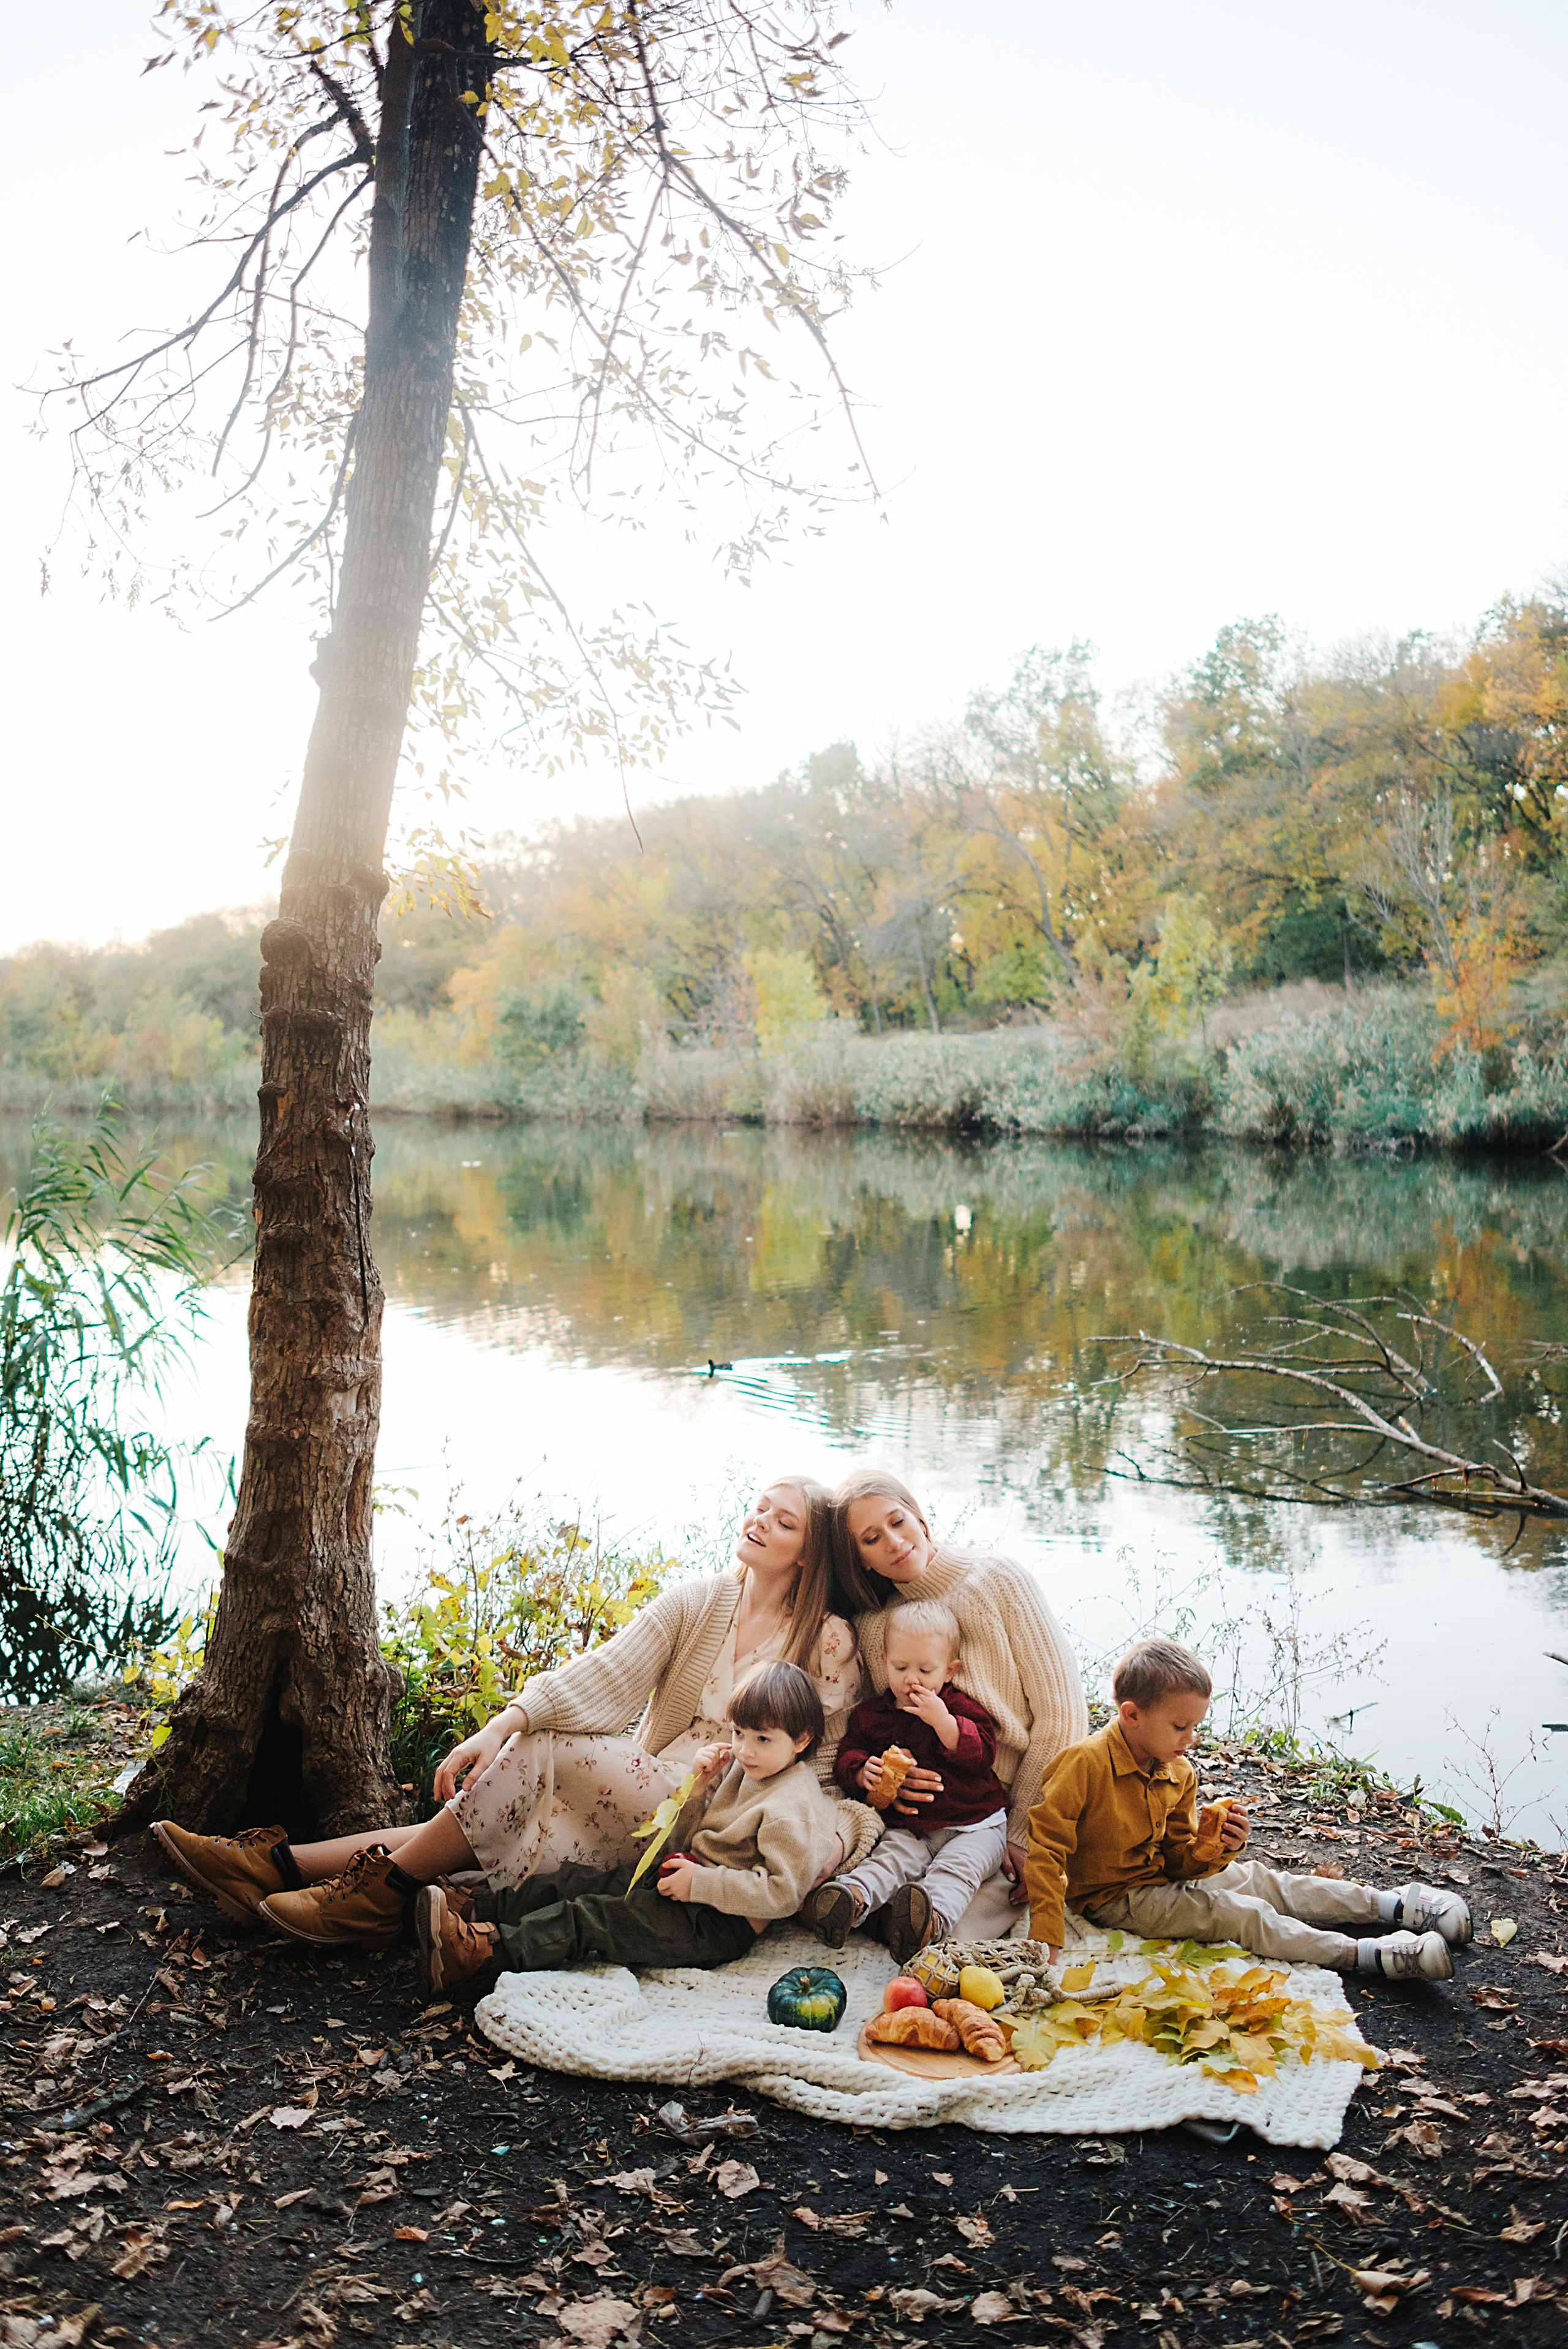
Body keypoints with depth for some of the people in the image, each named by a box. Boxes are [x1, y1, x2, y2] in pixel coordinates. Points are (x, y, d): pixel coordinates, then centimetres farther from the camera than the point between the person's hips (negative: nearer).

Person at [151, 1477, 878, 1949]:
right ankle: (279, 1865, -20)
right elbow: (607, 1671, -9)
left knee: (548, 1751, -25)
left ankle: (382, 1893, -16)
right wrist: (502, 1724, -23)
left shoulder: (828, 1644, -7)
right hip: (629, 1803, 4)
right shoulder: (696, 1601, 2)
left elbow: (814, 1770, -3)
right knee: (498, 1828, -19)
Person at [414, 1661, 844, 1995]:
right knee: (577, 1882, -1)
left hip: (722, 1924, -9)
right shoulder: (738, 1767, 9)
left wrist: (701, 1883, -25)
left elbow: (783, 1893, -25)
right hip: (688, 1879, 9)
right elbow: (679, 1834, 16)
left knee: (592, 1918, -21)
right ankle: (473, 1915, -4)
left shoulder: (793, 1808, -18)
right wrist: (698, 1785, -4)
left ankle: (483, 1952, -26)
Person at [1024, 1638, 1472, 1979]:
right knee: (1233, 1912, -20)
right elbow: (1047, 1849, -27)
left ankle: (1389, 1905, 6)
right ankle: (1363, 1954, -23)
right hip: (1114, 1899, -8)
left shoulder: (1179, 1775, 1)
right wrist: (1047, 1939, -33)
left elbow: (1178, 1862, 4)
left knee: (1260, 1881, 0)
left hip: (1163, 1878, 8)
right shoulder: (1085, 1764, -25)